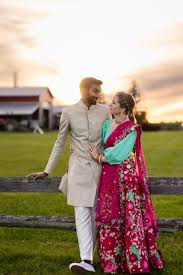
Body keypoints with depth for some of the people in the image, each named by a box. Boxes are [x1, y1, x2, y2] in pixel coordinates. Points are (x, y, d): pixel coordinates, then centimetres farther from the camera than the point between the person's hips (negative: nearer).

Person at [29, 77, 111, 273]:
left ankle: (89, 255, 19)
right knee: (82, 214, -6)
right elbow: (59, 143, 5)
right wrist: (47, 171, 6)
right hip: (78, 170, -1)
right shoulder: (69, 112, -2)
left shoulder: (104, 111, 2)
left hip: (99, 169, 2)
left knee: (94, 214, 6)